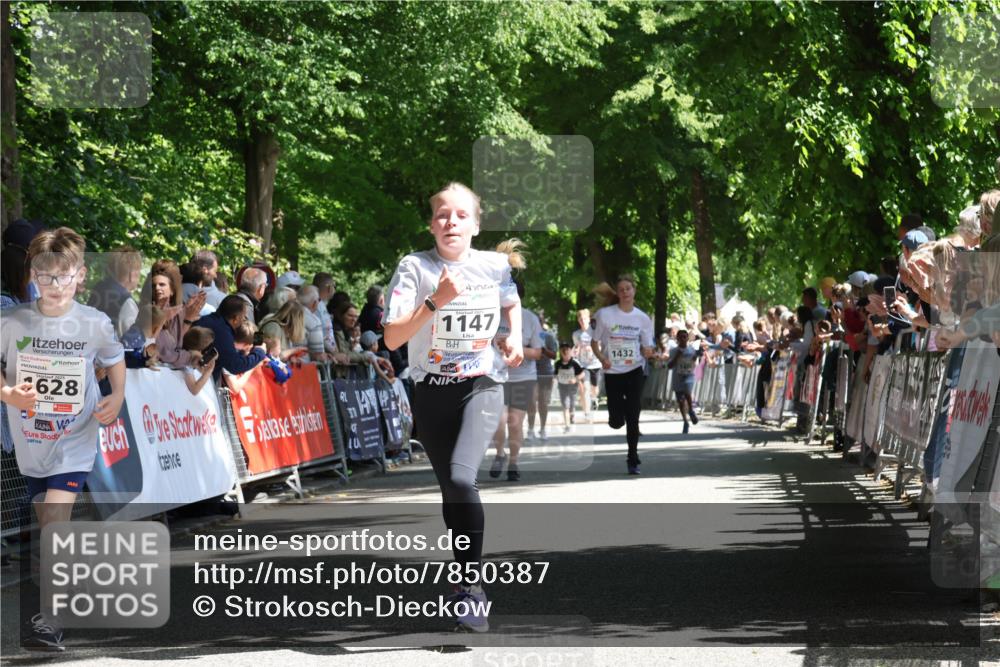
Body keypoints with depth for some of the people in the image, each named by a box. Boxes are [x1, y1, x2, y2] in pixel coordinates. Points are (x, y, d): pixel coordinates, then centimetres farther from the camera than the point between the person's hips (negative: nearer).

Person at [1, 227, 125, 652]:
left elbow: (115, 360, 10)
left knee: (56, 522, -17)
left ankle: (48, 617, -18)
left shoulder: (94, 324, -9)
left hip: (75, 438, -3)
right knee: (48, 523, 17)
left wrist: (117, 397, -6)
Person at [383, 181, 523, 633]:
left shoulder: (496, 265, -3)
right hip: (432, 391, 1)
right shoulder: (415, 268, -9)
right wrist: (436, 300, -25)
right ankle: (466, 575, 30)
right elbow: (392, 338, -16)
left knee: (461, 477, -23)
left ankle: (472, 587, -15)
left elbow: (512, 302, 21)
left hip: (482, 385, -1)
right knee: (450, 489, 10)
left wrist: (515, 337, 3)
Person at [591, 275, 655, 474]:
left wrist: (649, 352, -17)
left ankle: (633, 460, 4)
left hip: (634, 370, 0)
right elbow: (594, 342, 4)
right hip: (612, 372, 0)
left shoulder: (642, 318, 3)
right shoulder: (605, 314, -2)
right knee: (616, 421, -1)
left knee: (633, 418, -6)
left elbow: (645, 348, 7)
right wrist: (602, 358, -15)